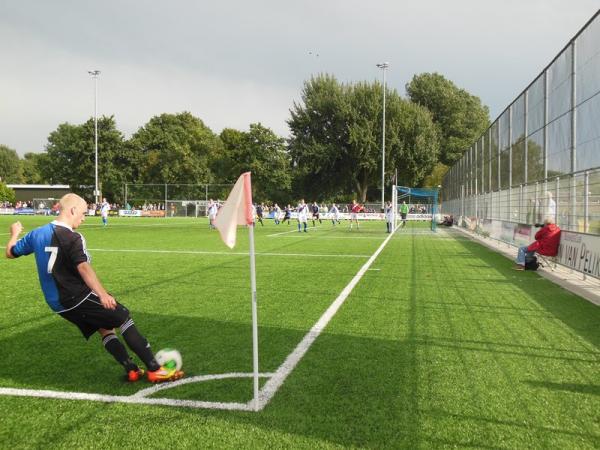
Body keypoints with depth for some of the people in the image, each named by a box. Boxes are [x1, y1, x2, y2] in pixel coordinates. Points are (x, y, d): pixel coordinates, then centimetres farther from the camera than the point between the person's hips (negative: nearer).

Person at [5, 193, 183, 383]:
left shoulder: (37, 233, 9)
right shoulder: (72, 238, -16)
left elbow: (10, 252, 22)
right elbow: (83, 268, -31)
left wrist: (14, 233, 43)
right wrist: (102, 294, -42)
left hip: (57, 304, 9)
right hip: (78, 298, -9)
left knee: (105, 328, 16)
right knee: (124, 317, -6)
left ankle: (132, 370, 8)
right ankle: (155, 370, -9)